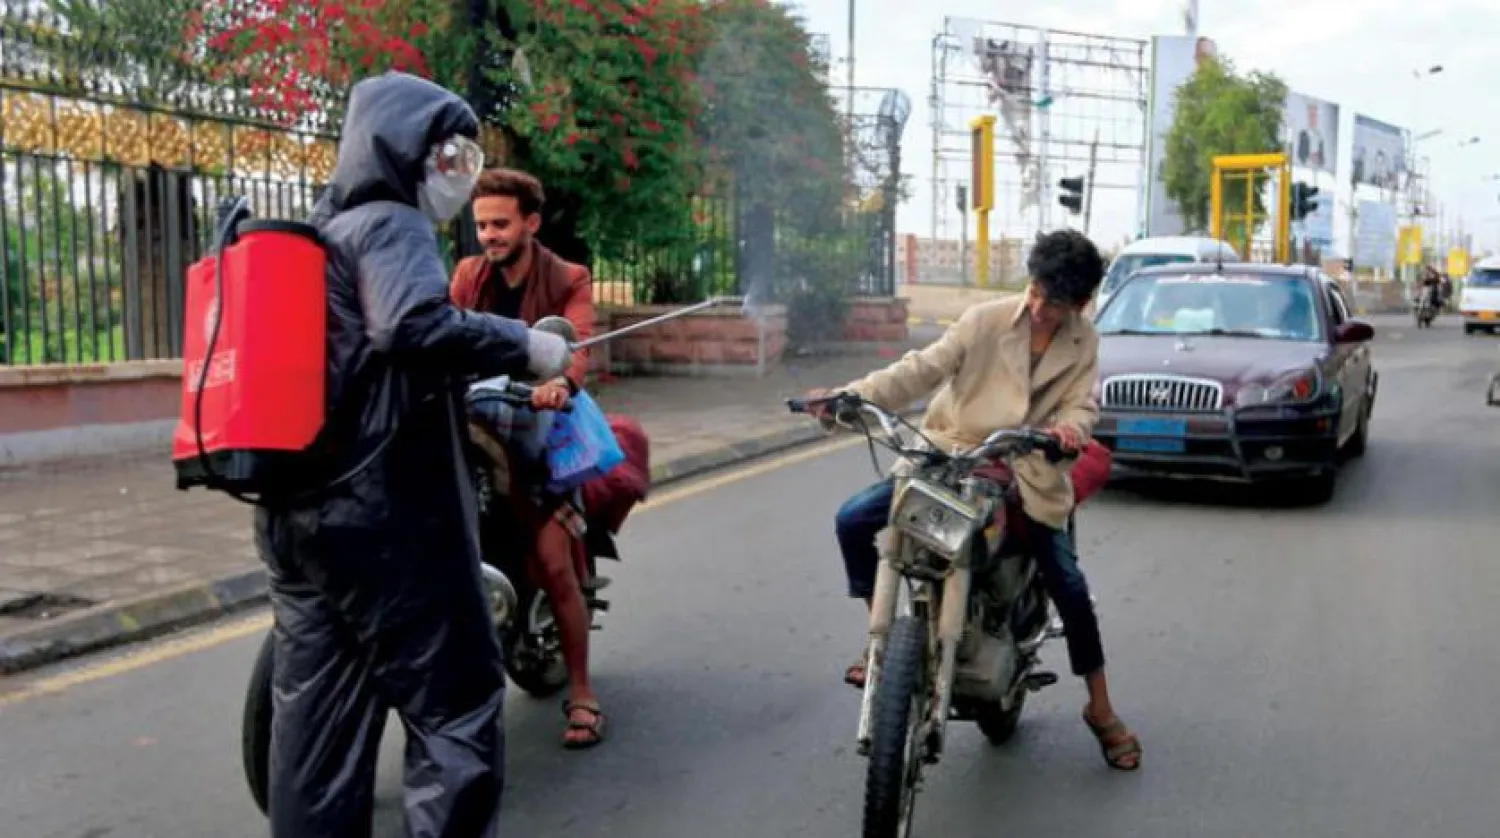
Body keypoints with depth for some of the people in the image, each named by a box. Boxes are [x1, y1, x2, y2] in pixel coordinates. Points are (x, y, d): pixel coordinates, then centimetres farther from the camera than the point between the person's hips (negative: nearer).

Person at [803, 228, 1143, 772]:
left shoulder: (1083, 343, 2)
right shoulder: (987, 319, -7)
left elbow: (1082, 405, -6)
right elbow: (922, 369, -12)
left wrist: (1069, 427, -32)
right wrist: (850, 395, -26)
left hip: (1025, 474, 0)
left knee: (1069, 586, -8)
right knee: (852, 521, -14)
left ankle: (1100, 710, 12)